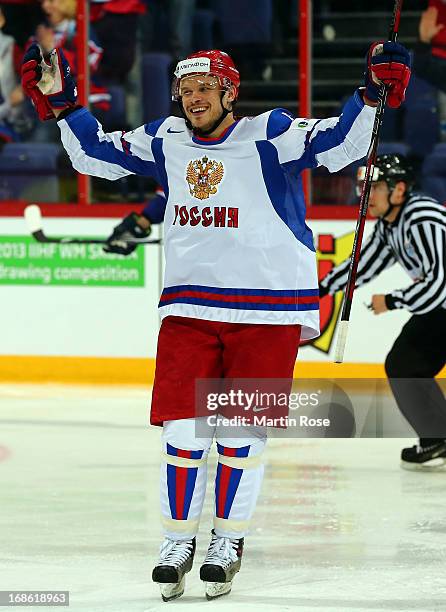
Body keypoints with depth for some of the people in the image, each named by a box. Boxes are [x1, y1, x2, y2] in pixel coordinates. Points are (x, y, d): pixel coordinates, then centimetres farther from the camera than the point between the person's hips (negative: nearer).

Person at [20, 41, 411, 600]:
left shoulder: (270, 136, -8)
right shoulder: (165, 140, 5)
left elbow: (339, 145, -17)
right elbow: (95, 154, 15)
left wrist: (371, 95, -30)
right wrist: (61, 105, 4)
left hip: (268, 308, -3)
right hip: (189, 303, 3)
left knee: (241, 430, 2)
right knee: (182, 425, -1)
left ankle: (228, 542, 17)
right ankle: (178, 542, 13)